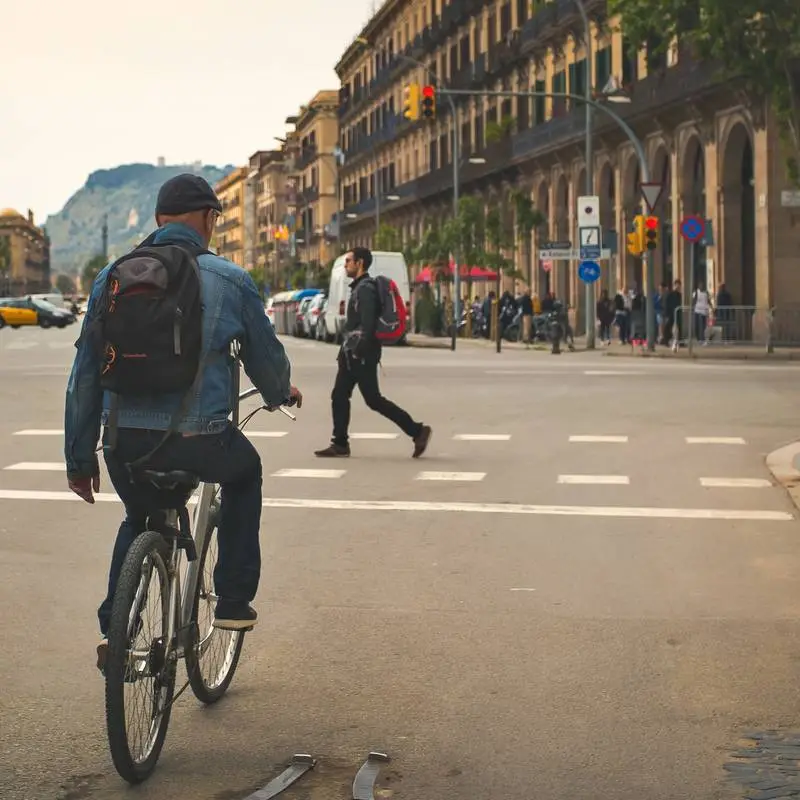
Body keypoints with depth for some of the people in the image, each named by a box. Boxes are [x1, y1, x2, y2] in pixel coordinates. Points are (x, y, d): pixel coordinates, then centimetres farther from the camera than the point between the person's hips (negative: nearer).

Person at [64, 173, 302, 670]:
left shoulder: (111, 278, 8)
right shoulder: (229, 280, 0)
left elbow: (85, 376, 9)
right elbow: (266, 356, 11)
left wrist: (80, 457, 16)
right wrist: (281, 393, 35)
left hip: (125, 442, 3)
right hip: (198, 440, -3)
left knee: (138, 521, 32)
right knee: (245, 473, 31)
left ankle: (113, 628, 15)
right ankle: (234, 602, 28)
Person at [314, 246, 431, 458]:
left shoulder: (365, 288, -15)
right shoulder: (358, 287, 17)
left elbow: (367, 323, -24)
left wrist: (359, 350, -24)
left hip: (362, 355, -10)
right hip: (352, 353, 10)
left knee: (373, 399, -7)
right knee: (339, 397, 9)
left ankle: (417, 431, -2)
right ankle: (340, 444, 12)